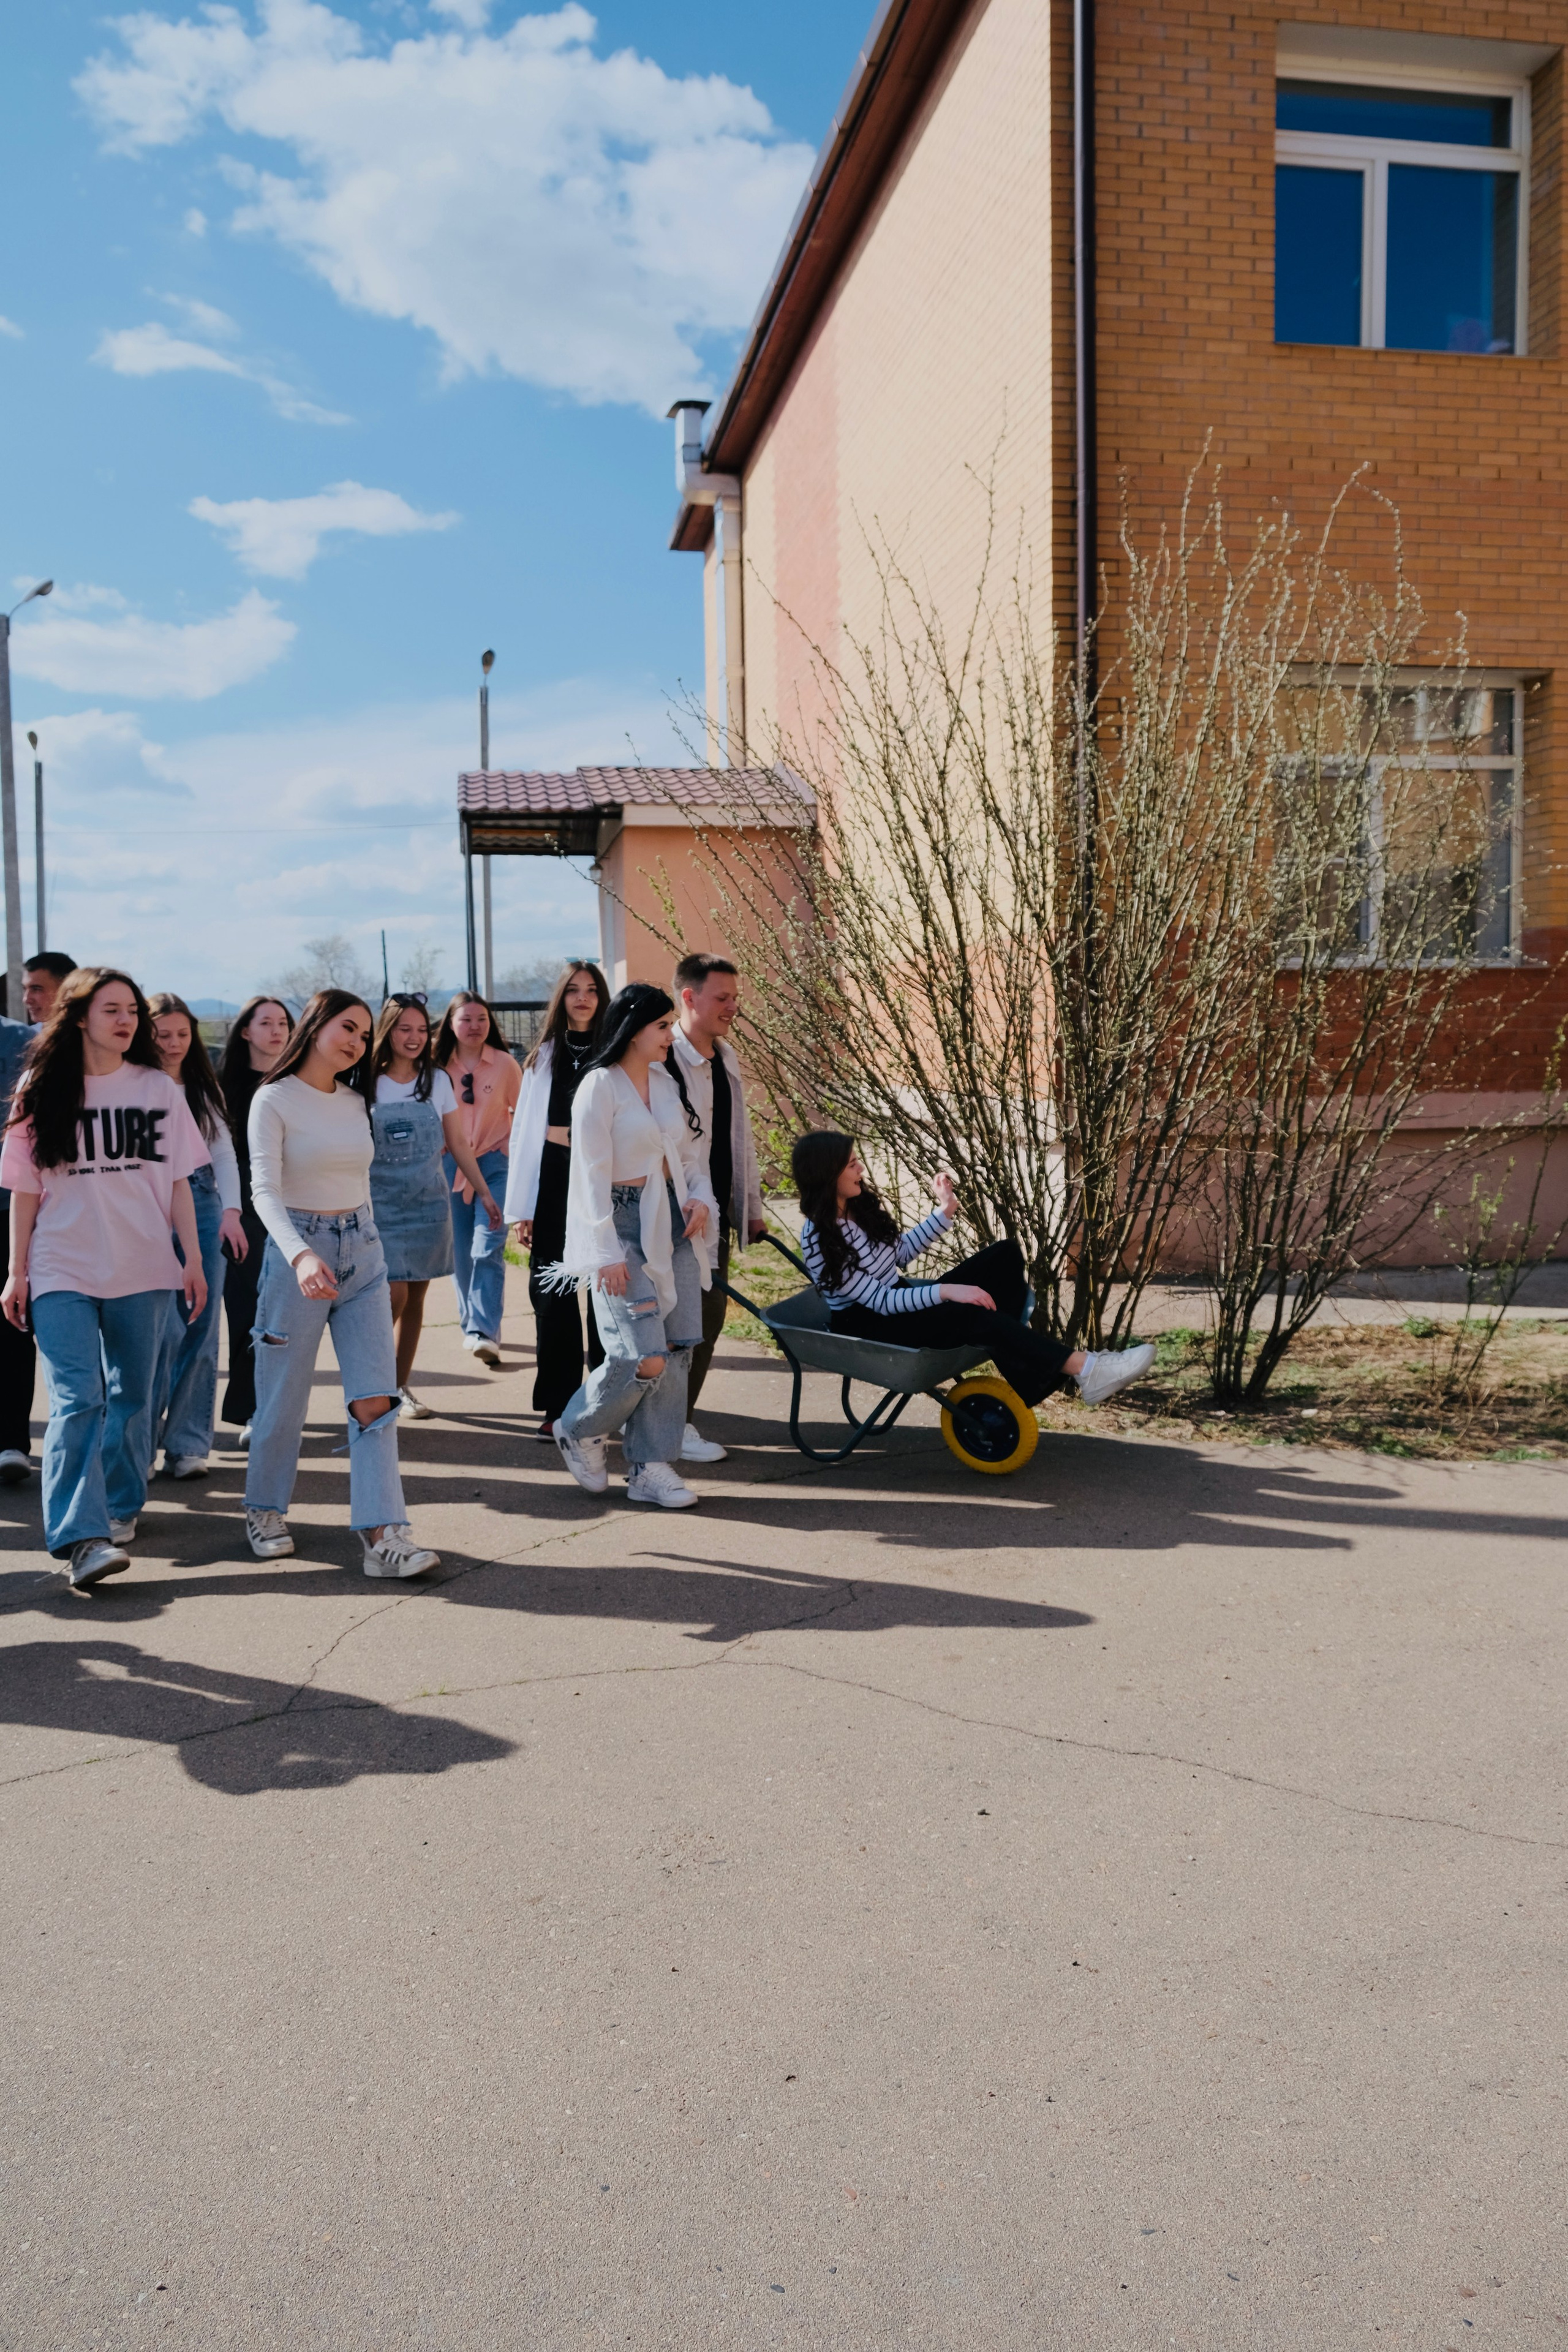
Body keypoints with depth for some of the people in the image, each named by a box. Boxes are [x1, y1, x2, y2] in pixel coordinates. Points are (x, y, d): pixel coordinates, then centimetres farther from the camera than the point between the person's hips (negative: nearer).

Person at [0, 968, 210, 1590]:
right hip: (62, 1271, -2)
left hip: (143, 1269, 2)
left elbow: (178, 1182, 7)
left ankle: (121, 1507, 28)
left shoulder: (158, 1089, 6)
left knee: (132, 1395, 11)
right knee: (77, 1399, -12)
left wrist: (194, 1261, 3)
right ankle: (81, 1538, -17)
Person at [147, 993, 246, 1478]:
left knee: (202, 1329, 2)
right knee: (165, 1330, -10)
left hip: (204, 1209, 4)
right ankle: (142, 1442, 5)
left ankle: (188, 1444, 12)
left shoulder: (204, 1090, 14)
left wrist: (231, 1210, -2)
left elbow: (224, 1152, 12)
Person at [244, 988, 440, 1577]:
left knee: (376, 1399, -5)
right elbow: (264, 1189, -20)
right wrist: (301, 1256, -36)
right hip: (297, 1252, -5)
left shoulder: (355, 1103, 10)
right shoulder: (275, 1099, -8)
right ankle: (265, 1511, 31)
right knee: (284, 1400, 7)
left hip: (362, 1252, 5)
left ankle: (383, 1534, -6)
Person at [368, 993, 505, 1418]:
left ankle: (401, 1386, 17)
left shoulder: (438, 1081, 5)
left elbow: (458, 1143, 10)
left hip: (428, 1203, 3)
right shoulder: (366, 1084, -3)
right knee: (394, 1295, -12)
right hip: (382, 1203, -3)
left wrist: (484, 1193, 8)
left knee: (415, 1297, 6)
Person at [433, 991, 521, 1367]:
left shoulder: (504, 1064, -1)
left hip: (495, 1163, -2)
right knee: (461, 1252, 6)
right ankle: (472, 1324, 20)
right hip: (452, 1167, 2)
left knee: (488, 1248, -13)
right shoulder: (439, 1066, 2)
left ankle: (484, 1331, -15)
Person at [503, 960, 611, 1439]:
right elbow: (525, 1130, 11)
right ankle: (559, 1405, 10)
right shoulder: (544, 1057, 12)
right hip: (553, 1177, 2)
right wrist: (522, 1208, 5)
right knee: (552, 1293, 2)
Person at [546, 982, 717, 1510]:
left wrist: (702, 1197, -1)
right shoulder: (600, 1086, -10)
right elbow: (591, 1175, -14)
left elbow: (689, 1154, 20)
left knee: (677, 1350, 3)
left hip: (673, 1223, 7)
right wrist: (607, 1253, -17)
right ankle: (579, 1431, 15)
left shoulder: (668, 1083, 12)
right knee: (644, 1358, -12)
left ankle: (651, 1466, 13)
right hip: (626, 1224, -7)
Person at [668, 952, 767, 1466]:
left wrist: (753, 1206, 19)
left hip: (717, 1216, 8)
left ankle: (676, 1418, 22)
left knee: (709, 1316, 10)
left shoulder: (726, 1058, 13)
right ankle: (674, 1427, 10)